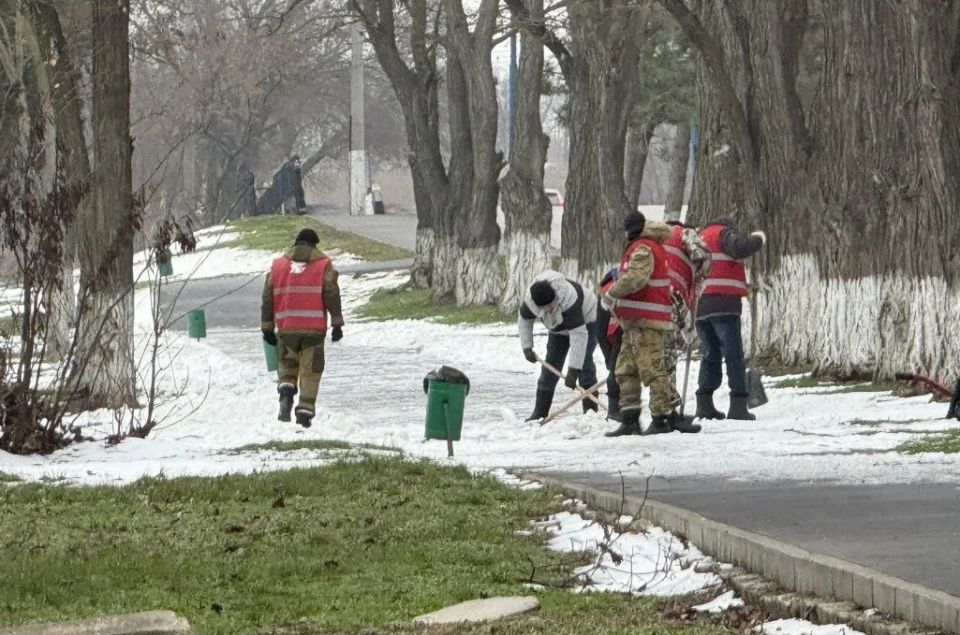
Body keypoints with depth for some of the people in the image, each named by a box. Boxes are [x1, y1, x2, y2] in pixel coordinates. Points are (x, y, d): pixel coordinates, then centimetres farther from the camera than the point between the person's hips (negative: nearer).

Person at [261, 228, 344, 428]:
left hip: (286, 327, 2)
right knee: (310, 371, 6)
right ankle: (305, 411, 1)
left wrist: (267, 327, 15)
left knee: (287, 365, 16)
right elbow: (332, 296, -4)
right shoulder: (323, 265, 5)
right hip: (314, 327, -2)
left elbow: (268, 298, 11)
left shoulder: (278, 265, 12)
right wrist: (337, 324, -2)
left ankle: (286, 391, -12)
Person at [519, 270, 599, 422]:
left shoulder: (568, 298, -45)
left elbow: (578, 335, -46)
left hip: (585, 322, -5)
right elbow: (524, 320, -3)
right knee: (550, 364, 2)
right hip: (559, 328, 5)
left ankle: (590, 412, -17)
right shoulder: (530, 299, -28)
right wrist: (527, 348, -9)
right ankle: (540, 413, 8)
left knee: (584, 364, -19)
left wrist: (573, 370, -47)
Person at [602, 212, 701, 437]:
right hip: (636, 321, 11)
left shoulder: (642, 249, -11)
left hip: (645, 322, -11)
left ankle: (663, 416, -8)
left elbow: (636, 277, -25)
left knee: (652, 368, -9)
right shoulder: (654, 247, 22)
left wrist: (612, 294, -13)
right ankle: (629, 419, 9)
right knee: (626, 370, 10)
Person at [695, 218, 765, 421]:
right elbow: (740, 247, -16)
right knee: (734, 356, -6)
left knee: (710, 356, 13)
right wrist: (758, 238, -1)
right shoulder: (724, 233, 4)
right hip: (723, 303, -7)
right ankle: (738, 406, -12)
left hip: (700, 306, 7)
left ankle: (704, 404, 4)